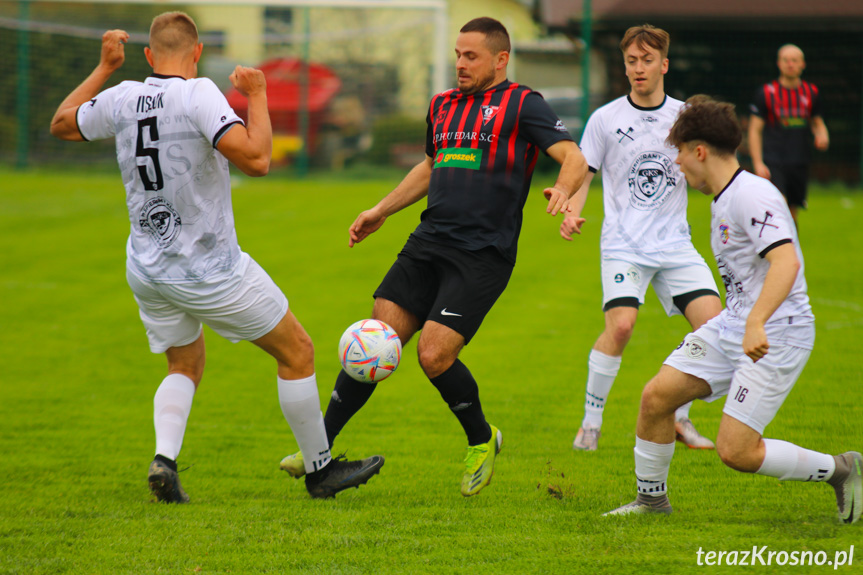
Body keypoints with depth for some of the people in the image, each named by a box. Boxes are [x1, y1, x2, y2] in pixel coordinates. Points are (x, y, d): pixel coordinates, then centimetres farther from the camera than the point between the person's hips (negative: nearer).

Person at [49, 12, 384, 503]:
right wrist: (258, 97, -15)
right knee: (298, 353, 10)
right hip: (210, 272, -6)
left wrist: (105, 68, 23)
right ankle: (321, 470, 17)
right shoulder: (198, 95, -19)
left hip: (146, 272, 6)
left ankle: (164, 458, -1)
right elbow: (256, 159, -28)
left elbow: (62, 124, 18)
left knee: (185, 366, 25)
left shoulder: (121, 100, -2)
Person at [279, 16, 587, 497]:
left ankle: (482, 440, 10)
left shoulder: (521, 104, -2)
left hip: (483, 254, -6)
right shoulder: (443, 106, 18)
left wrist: (563, 190, -33)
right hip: (429, 241, 6)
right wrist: (381, 211, 34)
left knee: (435, 355, -16)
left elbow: (575, 159, -12)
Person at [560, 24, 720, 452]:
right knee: (620, 325, -23)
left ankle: (679, 418, 7)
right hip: (624, 244, -3)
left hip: (675, 242, 3)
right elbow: (582, 174, 6)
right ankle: (591, 423, -6)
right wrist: (571, 213, -12)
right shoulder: (606, 119, 1)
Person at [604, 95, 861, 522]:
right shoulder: (722, 201, 13)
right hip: (731, 326, 9)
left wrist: (756, 325, -42)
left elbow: (786, 262, -32)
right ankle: (652, 497, 20)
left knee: (735, 451, -13)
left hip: (777, 336, -9)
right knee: (656, 397, 2)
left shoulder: (752, 196, -19)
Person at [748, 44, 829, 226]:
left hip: (800, 163, 4)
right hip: (773, 163, -4)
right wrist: (758, 163, -10)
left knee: (792, 214, 8)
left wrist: (822, 136, -4)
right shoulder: (766, 93, -3)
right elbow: (755, 129, -1)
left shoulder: (811, 93, 8)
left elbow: (817, 123, 20)